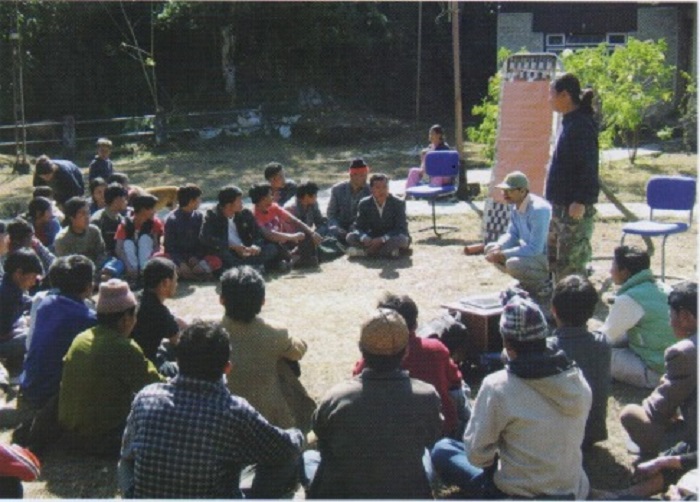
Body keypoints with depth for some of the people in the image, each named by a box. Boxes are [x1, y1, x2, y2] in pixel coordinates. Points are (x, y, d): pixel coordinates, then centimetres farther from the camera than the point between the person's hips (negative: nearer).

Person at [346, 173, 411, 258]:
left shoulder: (398, 203, -12)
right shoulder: (364, 204, -5)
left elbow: (401, 229, -19)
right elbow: (357, 227, -8)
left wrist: (382, 239, -34)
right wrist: (364, 238, -33)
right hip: (373, 240, 3)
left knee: (401, 239, -38)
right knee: (350, 237, -20)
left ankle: (365, 252, -30)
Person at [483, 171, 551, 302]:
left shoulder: (538, 209, -27)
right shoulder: (515, 206, 0)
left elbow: (535, 248, -30)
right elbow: (512, 234, 10)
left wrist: (503, 255, -27)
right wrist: (498, 247, -12)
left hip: (550, 257, -9)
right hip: (530, 250, 9)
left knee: (514, 264, -34)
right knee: (490, 248, 4)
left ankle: (544, 285, -5)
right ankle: (528, 284, 10)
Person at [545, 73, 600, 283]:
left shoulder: (581, 125, -15)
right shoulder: (570, 122, 14)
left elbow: (588, 167, -21)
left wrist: (580, 201, -26)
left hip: (575, 208, -11)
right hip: (561, 206, 11)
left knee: (570, 262, -7)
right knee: (553, 257, 16)